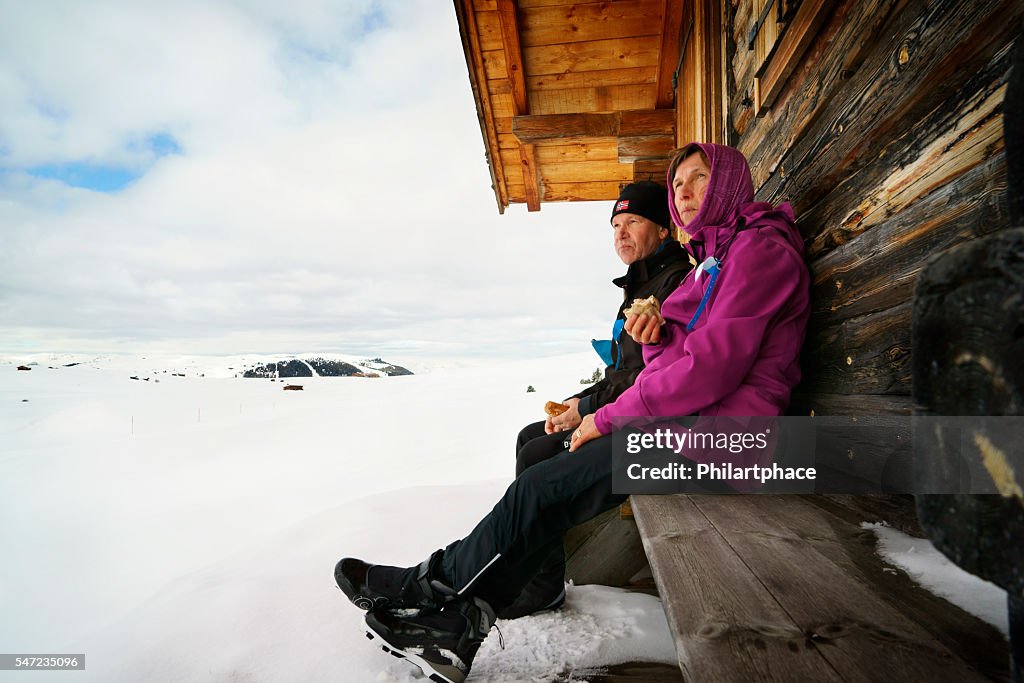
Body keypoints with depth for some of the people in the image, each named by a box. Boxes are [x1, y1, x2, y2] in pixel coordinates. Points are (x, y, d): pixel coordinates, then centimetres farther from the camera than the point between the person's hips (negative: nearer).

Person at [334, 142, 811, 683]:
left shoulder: (759, 247, -7)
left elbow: (715, 364, -20)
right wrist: (655, 339, -7)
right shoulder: (712, 262, 23)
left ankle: (429, 586, 5)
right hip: (683, 420, 9)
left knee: (541, 490, -15)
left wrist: (608, 418, -15)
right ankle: (457, 624, 3)